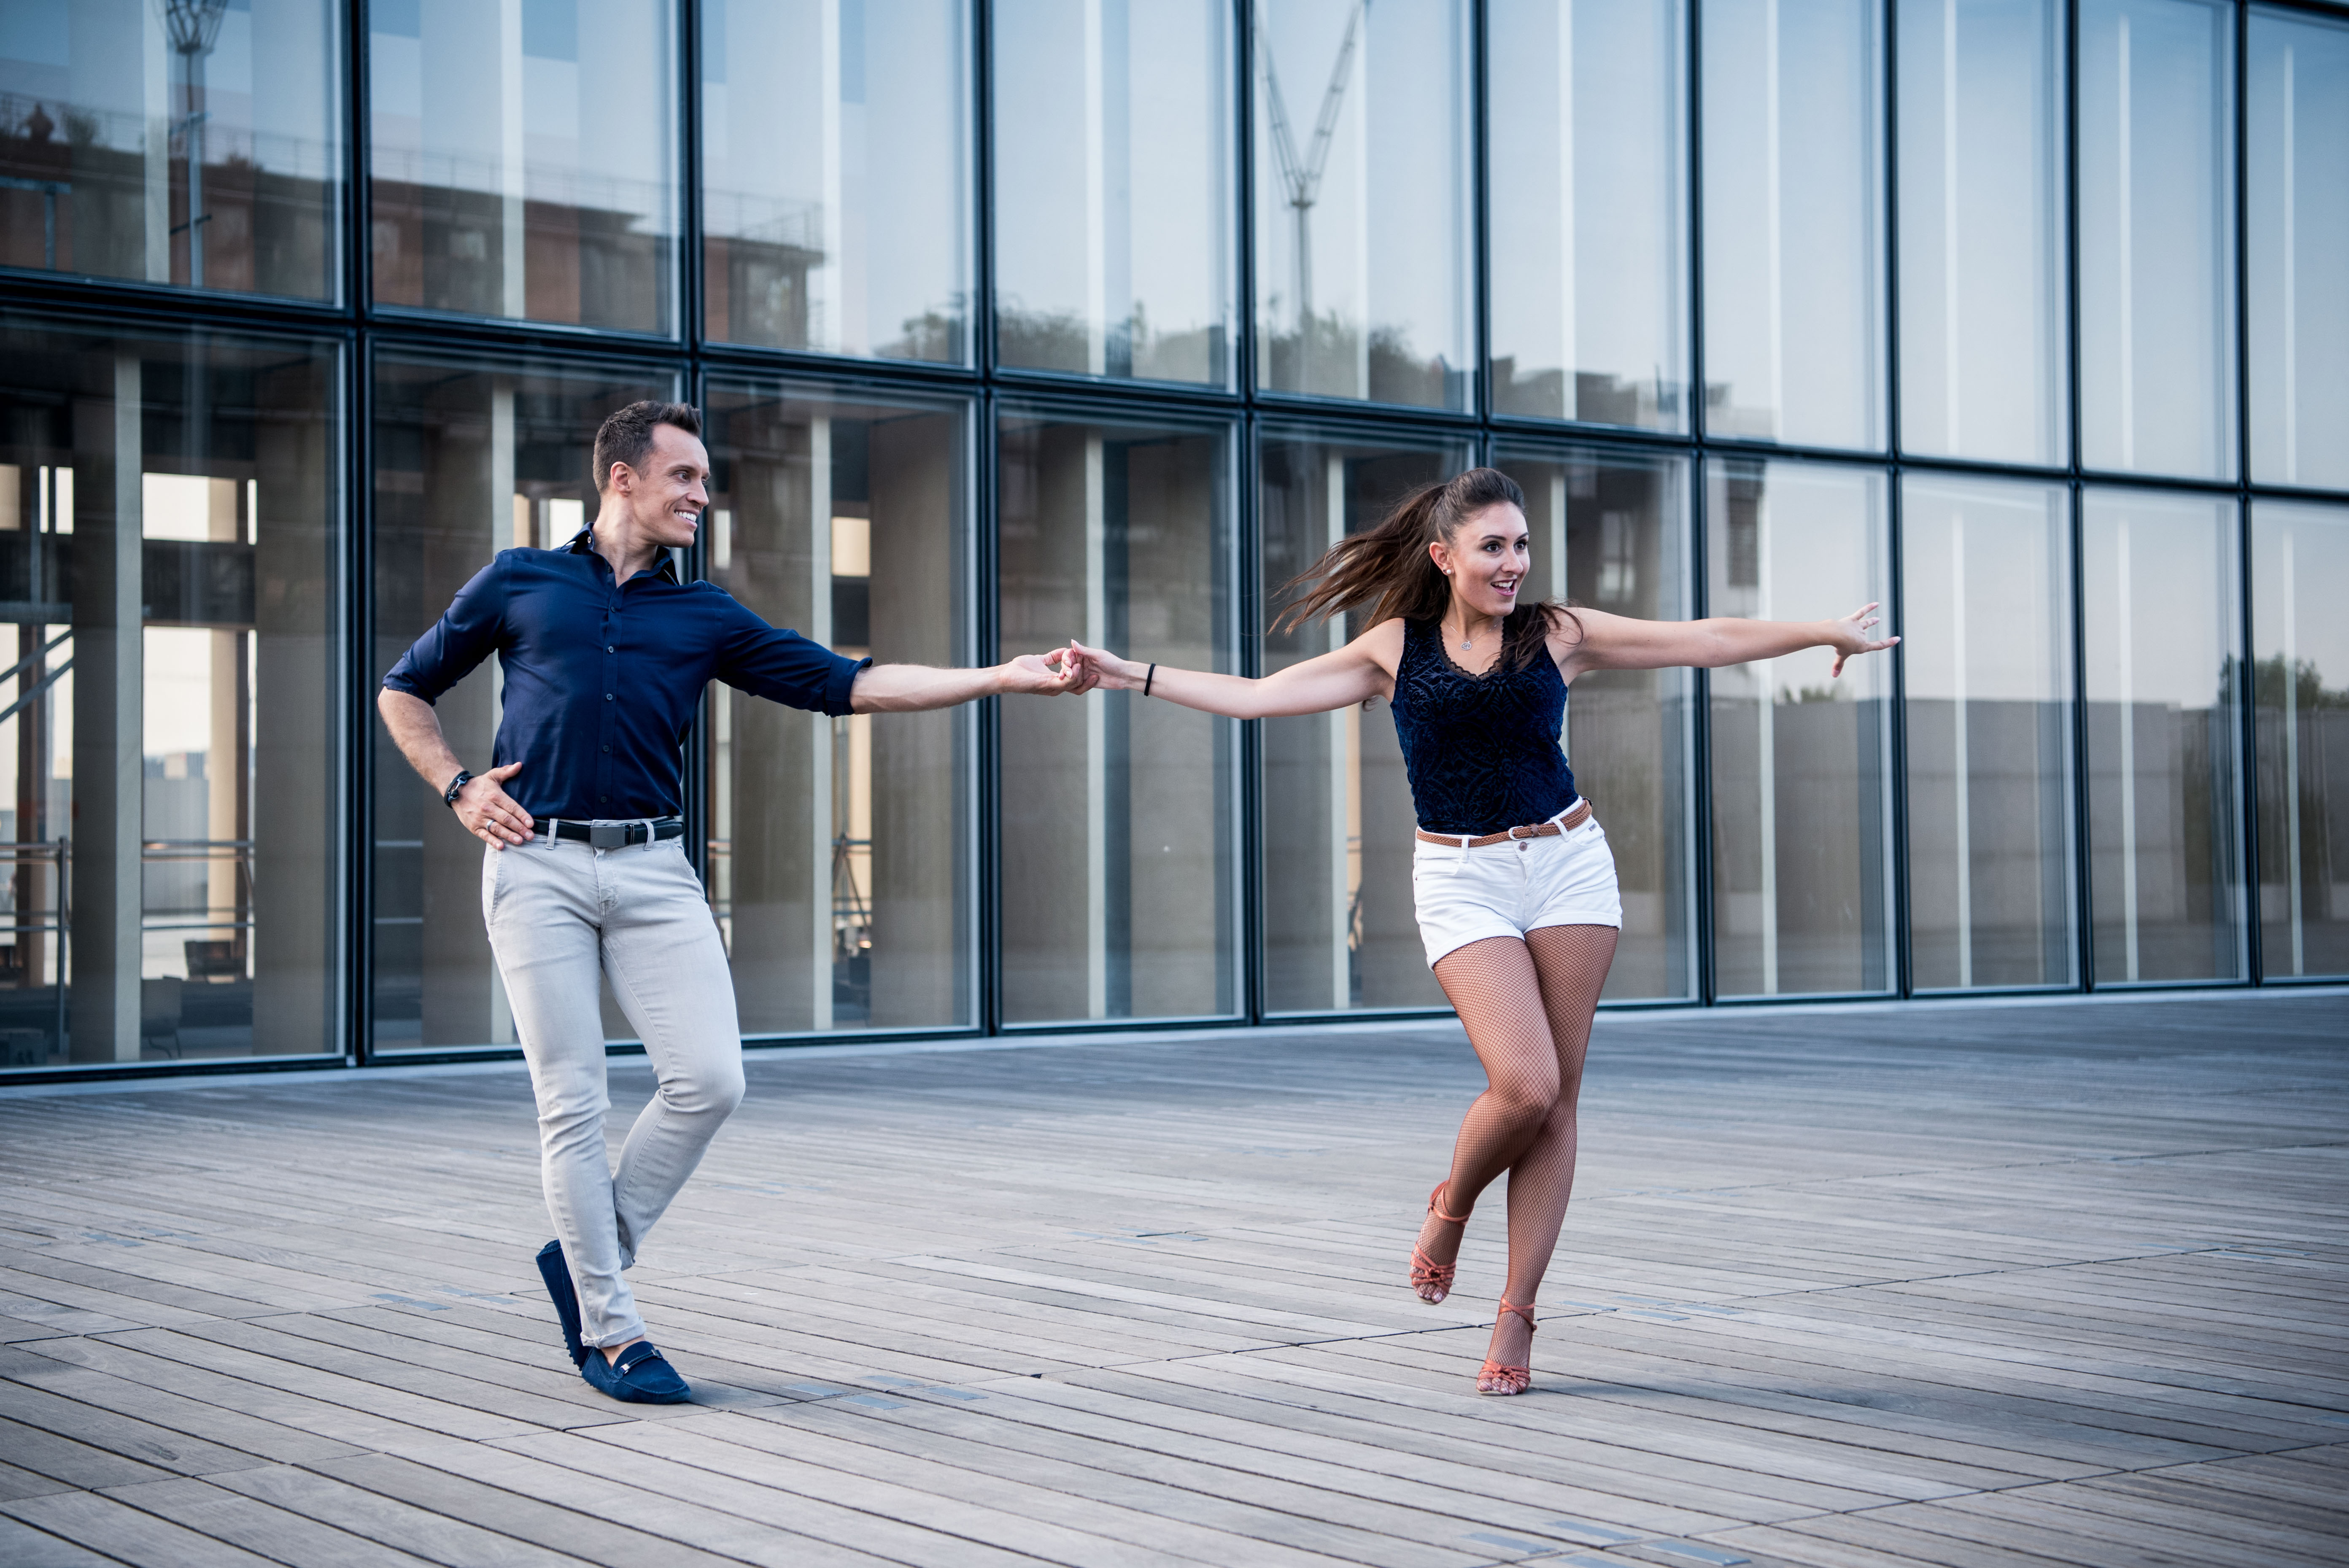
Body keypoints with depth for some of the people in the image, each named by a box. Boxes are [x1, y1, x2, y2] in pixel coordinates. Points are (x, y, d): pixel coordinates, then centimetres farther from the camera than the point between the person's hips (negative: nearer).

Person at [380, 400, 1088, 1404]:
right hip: (539, 864, -3)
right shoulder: (519, 583, 9)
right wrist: (458, 788, 1)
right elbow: (403, 691, 18)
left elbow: (847, 685, 8)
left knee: (709, 1081, -8)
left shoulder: (705, 618, 14)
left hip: (654, 869, 3)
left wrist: (1000, 678, 1)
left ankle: (588, 1259, 14)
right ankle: (608, 1329, 9)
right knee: (572, 1103, -3)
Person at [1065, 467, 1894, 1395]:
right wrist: (1131, 677, 3)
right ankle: (1450, 1208, 15)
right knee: (1523, 1085, -18)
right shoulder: (1396, 648, 5)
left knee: (1556, 1099, 0)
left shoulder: (1558, 635, 6)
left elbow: (1709, 641, 9)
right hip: (1463, 882, -2)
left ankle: (1515, 1315, 9)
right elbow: (1257, 696, 6)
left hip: (1569, 866, 2)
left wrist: (1826, 632, 6)